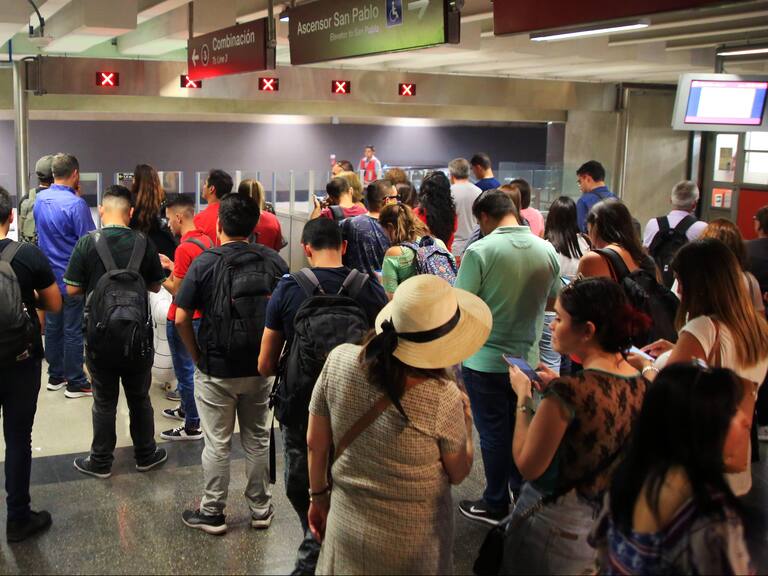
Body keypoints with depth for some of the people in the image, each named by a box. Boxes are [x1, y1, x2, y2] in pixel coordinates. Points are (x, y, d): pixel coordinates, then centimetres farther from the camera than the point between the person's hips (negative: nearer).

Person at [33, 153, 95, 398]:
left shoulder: (40, 199, 2)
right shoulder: (75, 204, -21)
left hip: (49, 275, 7)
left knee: (52, 327, 15)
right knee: (73, 331, 1)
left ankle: (55, 376, 26)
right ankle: (75, 383, 10)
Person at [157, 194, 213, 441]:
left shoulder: (185, 248, -23)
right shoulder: (206, 240, 4)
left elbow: (176, 290, -18)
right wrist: (172, 266, 12)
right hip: (200, 314, 9)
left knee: (185, 370, 1)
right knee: (188, 366, 23)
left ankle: (192, 426, 10)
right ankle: (187, 409, 39)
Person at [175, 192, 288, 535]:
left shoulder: (205, 263, -11)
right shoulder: (274, 262, -4)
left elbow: (181, 319, -12)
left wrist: (197, 356, 2)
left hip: (215, 370, -3)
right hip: (261, 368, 3)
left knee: (217, 444, 9)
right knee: (258, 440, 16)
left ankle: (212, 513, 22)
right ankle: (261, 509, 28)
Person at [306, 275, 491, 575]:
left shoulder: (339, 360, -17)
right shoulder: (443, 398, -25)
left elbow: (315, 443, -5)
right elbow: (458, 473, -8)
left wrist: (318, 495, 10)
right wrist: (466, 419, 6)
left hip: (346, 525, 3)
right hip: (413, 543, -2)